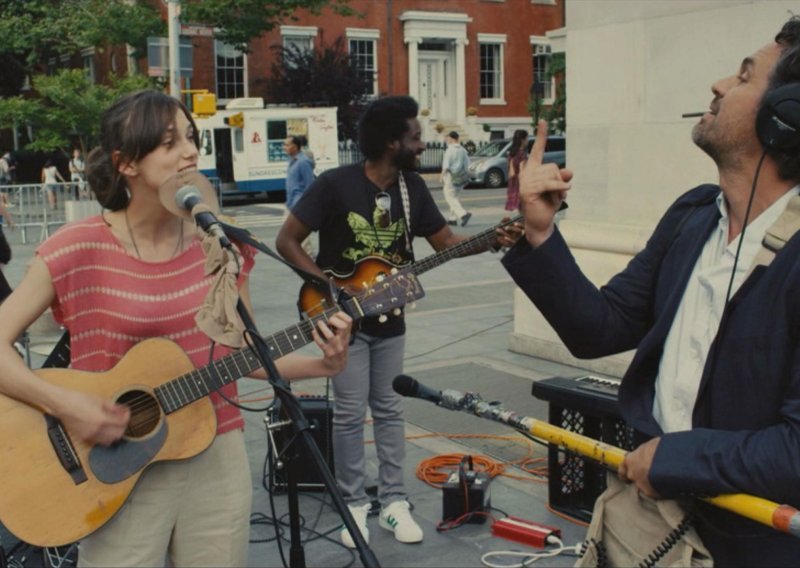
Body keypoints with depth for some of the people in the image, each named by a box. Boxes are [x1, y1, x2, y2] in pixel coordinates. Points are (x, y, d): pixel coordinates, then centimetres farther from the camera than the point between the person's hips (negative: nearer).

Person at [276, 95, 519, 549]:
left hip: (388, 319, 5)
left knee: (390, 411, 10)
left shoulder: (412, 186, -1)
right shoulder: (336, 184, -17)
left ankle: (394, 501, 20)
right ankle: (354, 504, 15)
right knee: (351, 414, 1)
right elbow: (287, 240, -13)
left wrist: (493, 240, -15)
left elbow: (446, 242, 2)